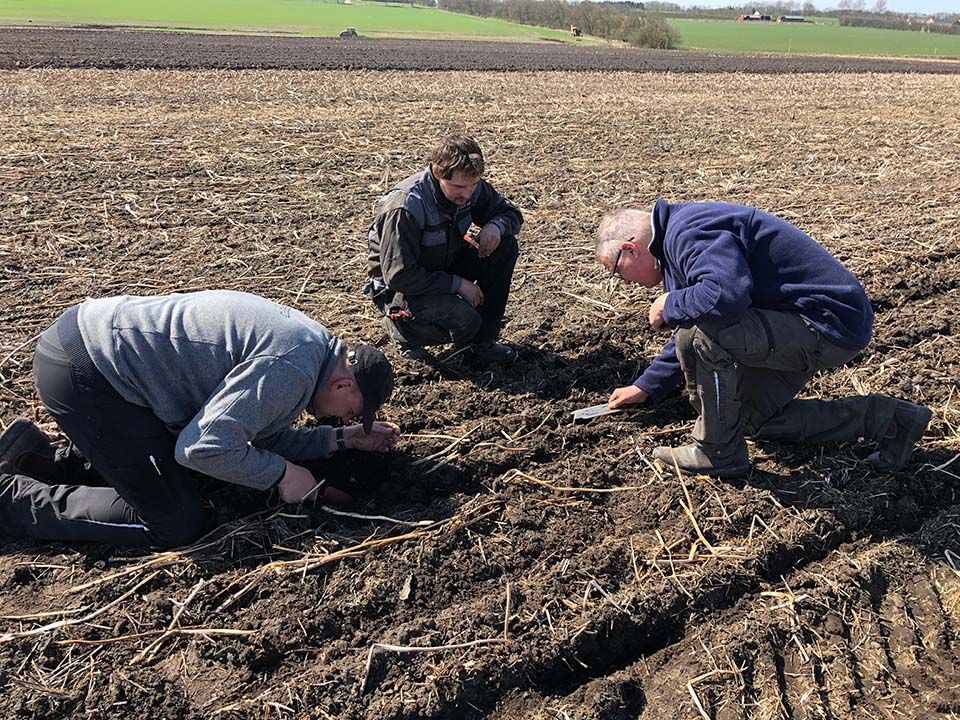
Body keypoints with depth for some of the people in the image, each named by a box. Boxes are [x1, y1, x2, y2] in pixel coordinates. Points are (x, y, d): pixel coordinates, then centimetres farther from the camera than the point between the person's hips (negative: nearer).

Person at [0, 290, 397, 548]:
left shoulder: (310, 340, 9)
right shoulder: (293, 369, -23)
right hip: (80, 374, -10)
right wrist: (283, 474, -11)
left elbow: (261, 435, 16)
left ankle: (36, 457, 25)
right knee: (177, 525, -6)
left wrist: (346, 438, 15)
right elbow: (204, 447, -25)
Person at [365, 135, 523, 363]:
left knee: (505, 246, -14)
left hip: (444, 265, 7)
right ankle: (402, 327, 1)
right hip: (399, 286, -7)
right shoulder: (405, 208, -31)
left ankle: (483, 339, -3)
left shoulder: (471, 187, -10)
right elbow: (399, 276, -30)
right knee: (464, 320, -32)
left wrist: (496, 225, -21)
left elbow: (511, 213, 5)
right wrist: (457, 284, -26)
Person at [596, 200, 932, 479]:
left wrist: (670, 307, -19)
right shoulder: (678, 238, 15)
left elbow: (727, 293, -41)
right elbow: (692, 329, 25)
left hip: (829, 322, -11)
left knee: (703, 335, -25)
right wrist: (646, 386, 26)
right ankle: (884, 418, 18)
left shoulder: (687, 232, -20)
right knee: (754, 417, 18)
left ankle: (718, 453, -6)